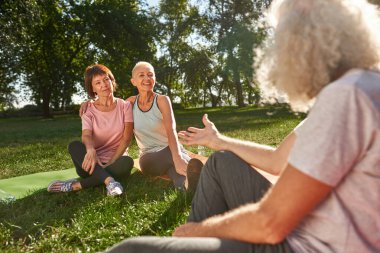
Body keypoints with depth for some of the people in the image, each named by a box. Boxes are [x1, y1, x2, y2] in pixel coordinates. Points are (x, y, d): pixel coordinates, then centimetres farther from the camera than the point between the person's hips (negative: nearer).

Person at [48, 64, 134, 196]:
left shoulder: (125, 106, 0)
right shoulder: (89, 112, 1)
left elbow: (127, 137, -9)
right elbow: (86, 136, -18)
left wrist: (110, 163, -20)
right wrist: (91, 150, -42)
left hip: (116, 161, -1)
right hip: (95, 162, 1)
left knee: (127, 162, -36)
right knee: (74, 145, -27)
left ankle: (76, 185, -30)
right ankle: (109, 181, -41)